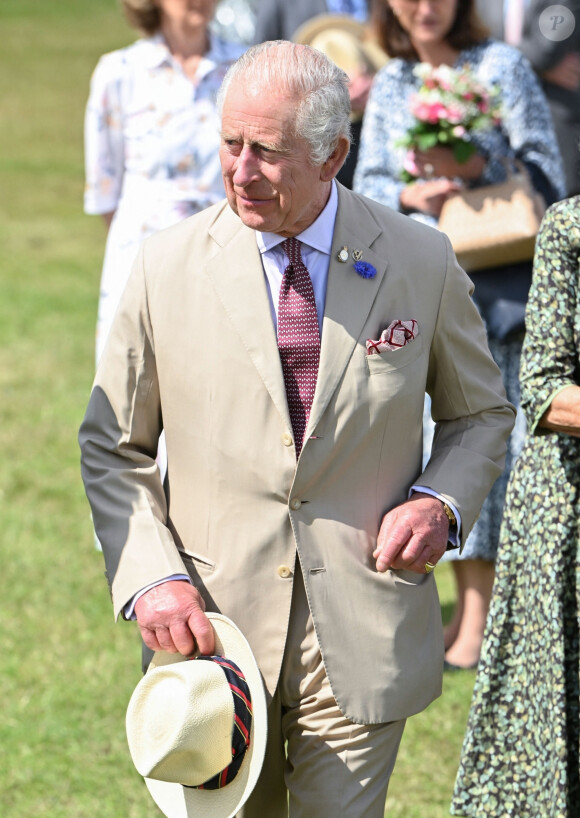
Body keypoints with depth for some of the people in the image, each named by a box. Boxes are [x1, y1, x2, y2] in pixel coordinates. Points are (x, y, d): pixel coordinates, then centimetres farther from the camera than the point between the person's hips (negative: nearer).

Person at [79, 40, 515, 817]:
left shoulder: (422, 262, -1)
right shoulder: (169, 266, -2)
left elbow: (481, 415, 13)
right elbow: (112, 448, 5)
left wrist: (441, 501, -7)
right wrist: (149, 577, -9)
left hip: (360, 640, -1)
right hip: (212, 632, 1)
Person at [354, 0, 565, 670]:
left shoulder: (500, 67, -2)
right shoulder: (390, 86, 11)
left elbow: (546, 169, -5)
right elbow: (365, 183, 10)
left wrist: (478, 169, -21)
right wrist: (408, 195, -11)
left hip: (500, 280, -5)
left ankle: (484, 617, -5)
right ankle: (469, 604, 15)